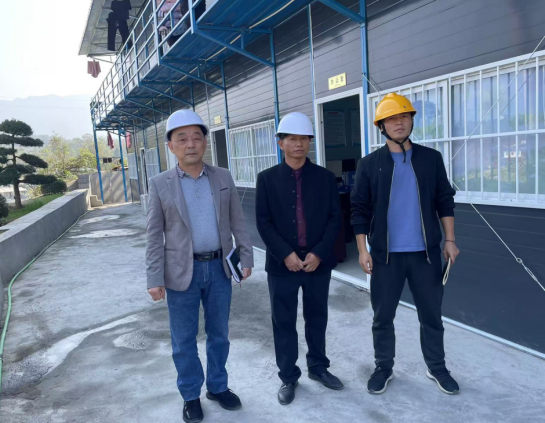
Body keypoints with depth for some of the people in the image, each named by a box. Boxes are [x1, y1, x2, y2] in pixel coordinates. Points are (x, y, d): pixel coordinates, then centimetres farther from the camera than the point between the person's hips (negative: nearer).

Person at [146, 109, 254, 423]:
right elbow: (155, 236, -4)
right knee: (184, 340, 11)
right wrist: (155, 278, -7)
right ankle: (191, 396, 31)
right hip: (182, 271, -2)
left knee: (219, 334, 16)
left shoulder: (223, 177, 2)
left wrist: (247, 256, 3)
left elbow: (238, 221, 6)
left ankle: (217, 386, 36)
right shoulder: (160, 184, -4)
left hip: (219, 268, 2)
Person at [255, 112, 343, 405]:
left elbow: (335, 218, 0)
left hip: (318, 261, 2)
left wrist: (319, 253, -11)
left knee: (317, 318, 16)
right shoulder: (267, 178, 0)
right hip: (282, 263, -1)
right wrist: (285, 254, -14)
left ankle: (318, 367, 37)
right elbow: (263, 222, -5)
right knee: (284, 323, 8)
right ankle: (288, 377, 26)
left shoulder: (325, 177, 3)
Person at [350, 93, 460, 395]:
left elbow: (445, 201, 8)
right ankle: (383, 368, 29)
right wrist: (363, 250, -6)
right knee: (383, 316, 10)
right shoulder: (369, 164, -1)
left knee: (431, 314, 14)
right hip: (385, 254, -1)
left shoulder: (431, 158, 4)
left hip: (426, 252, 2)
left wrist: (449, 240, 3)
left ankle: (437, 368, 33)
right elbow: (360, 210, -2)